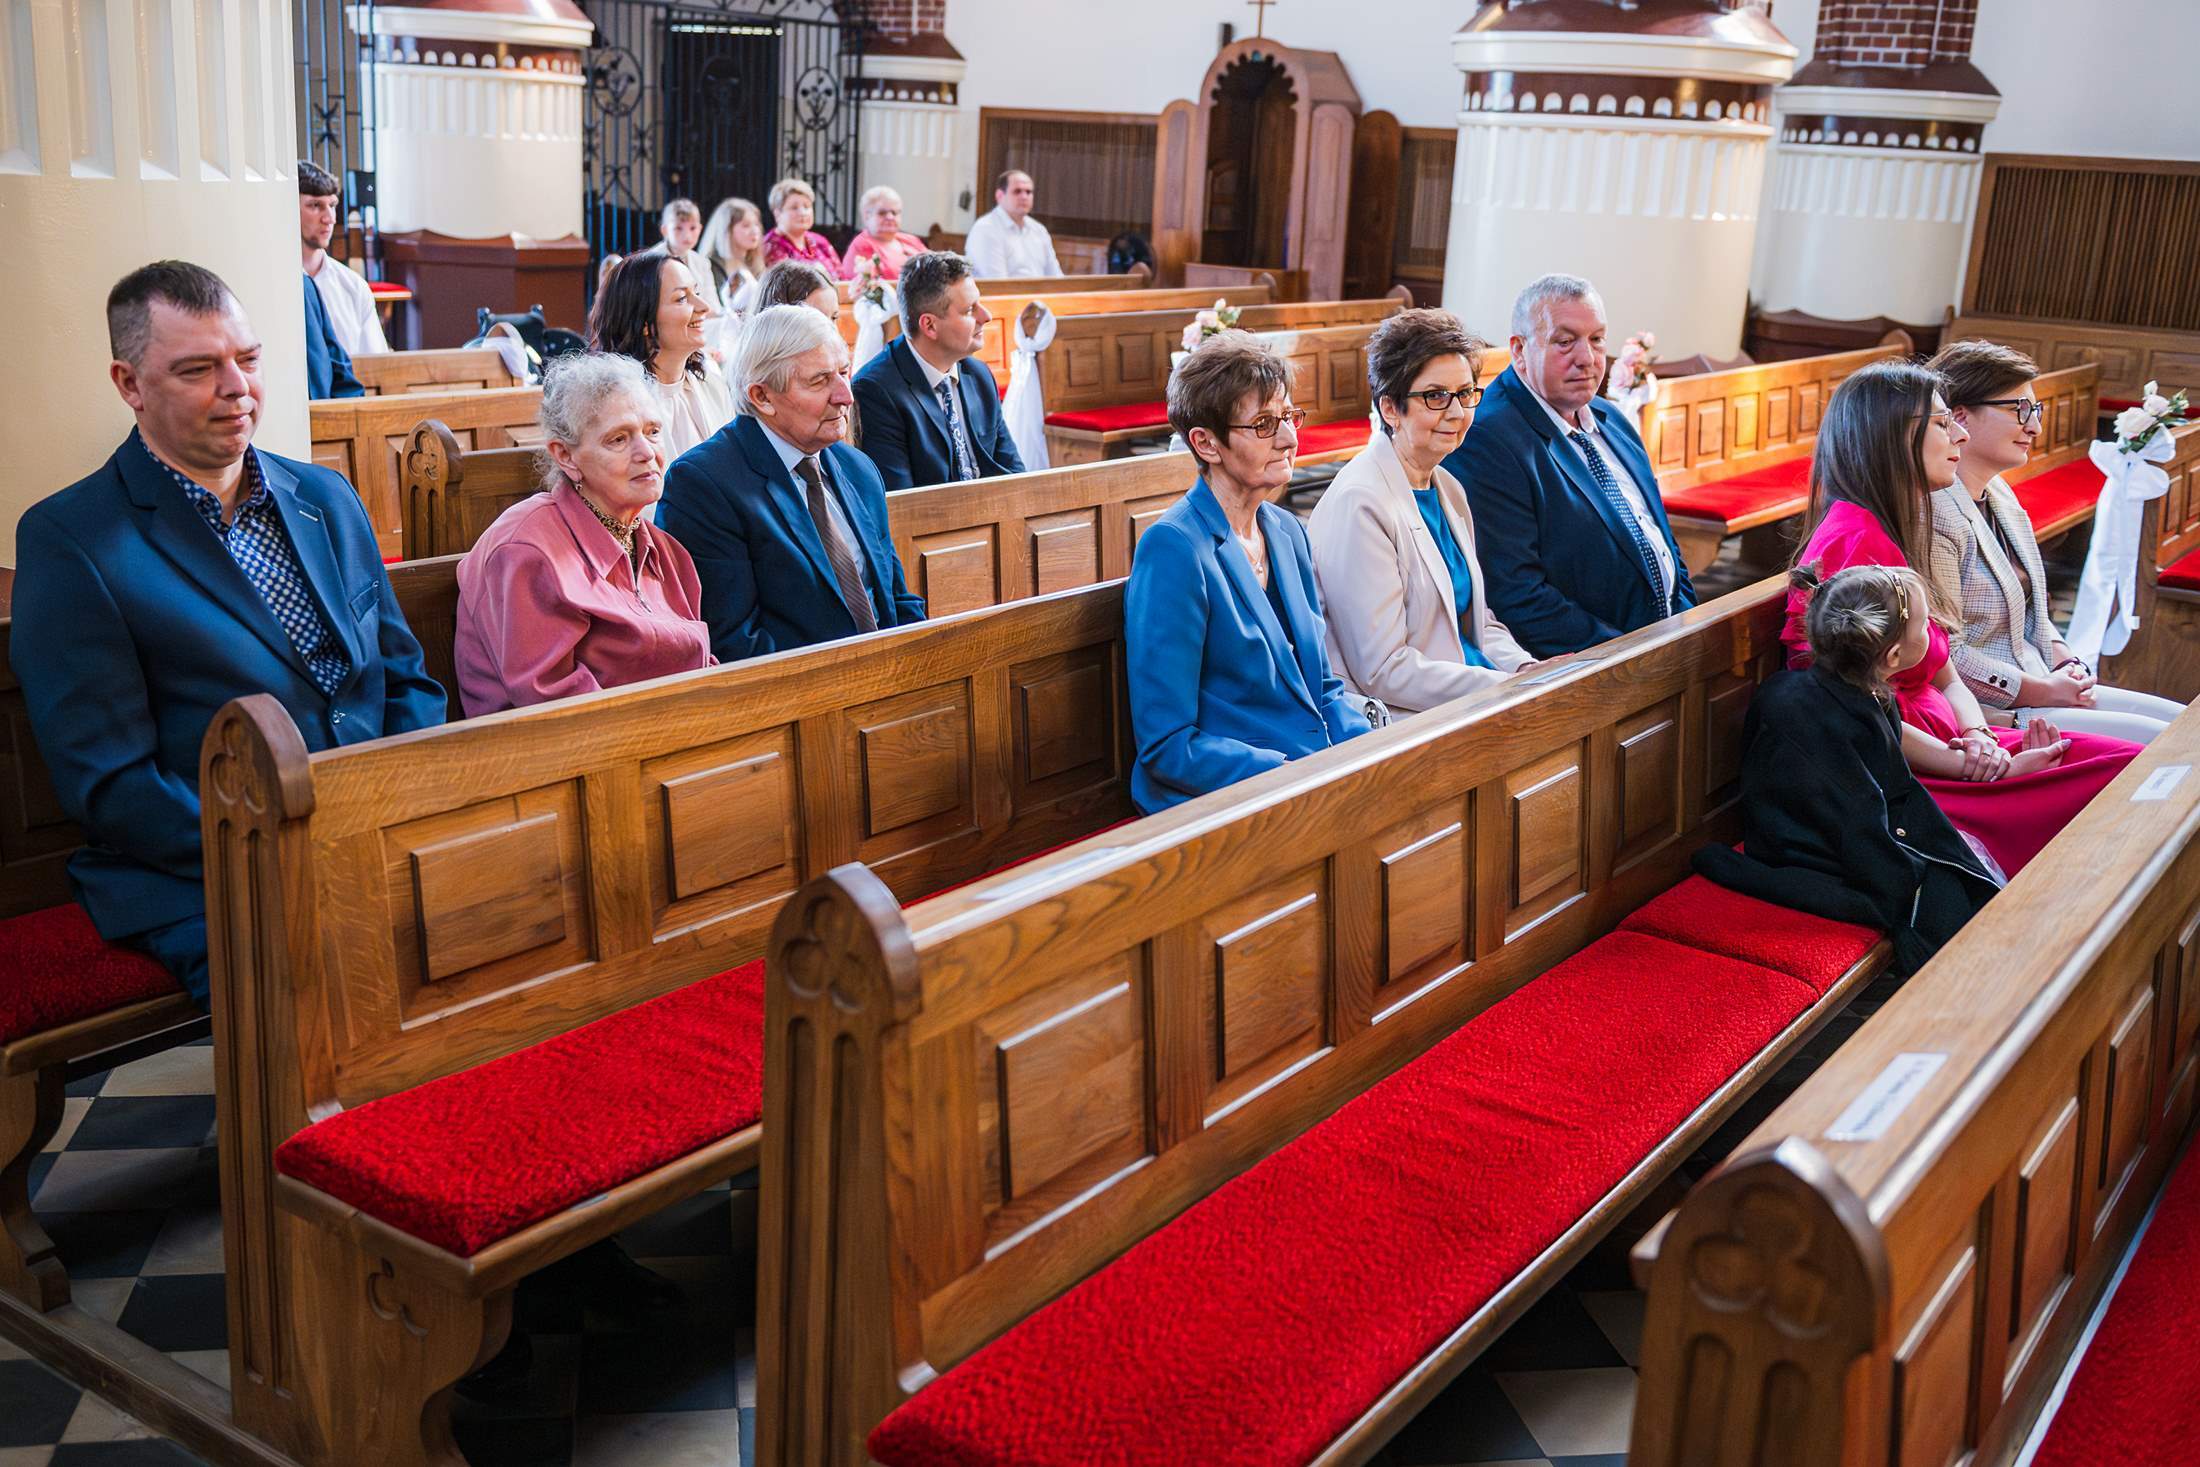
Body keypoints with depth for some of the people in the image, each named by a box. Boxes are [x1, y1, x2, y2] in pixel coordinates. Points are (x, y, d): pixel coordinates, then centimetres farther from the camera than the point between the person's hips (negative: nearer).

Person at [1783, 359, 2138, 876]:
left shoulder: (1897, 534, 15)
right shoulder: (1856, 539, -16)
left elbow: (1946, 678, 14)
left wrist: (1979, 737, -7)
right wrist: (1992, 770, -15)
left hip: (1940, 747, 9)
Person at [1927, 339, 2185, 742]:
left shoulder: (1999, 495, 13)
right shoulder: (1936, 515, -20)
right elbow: (1945, 655, -22)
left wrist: (2066, 665, 4)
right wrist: (2042, 692, -15)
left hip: (2041, 688, 10)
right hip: (1987, 714, -10)